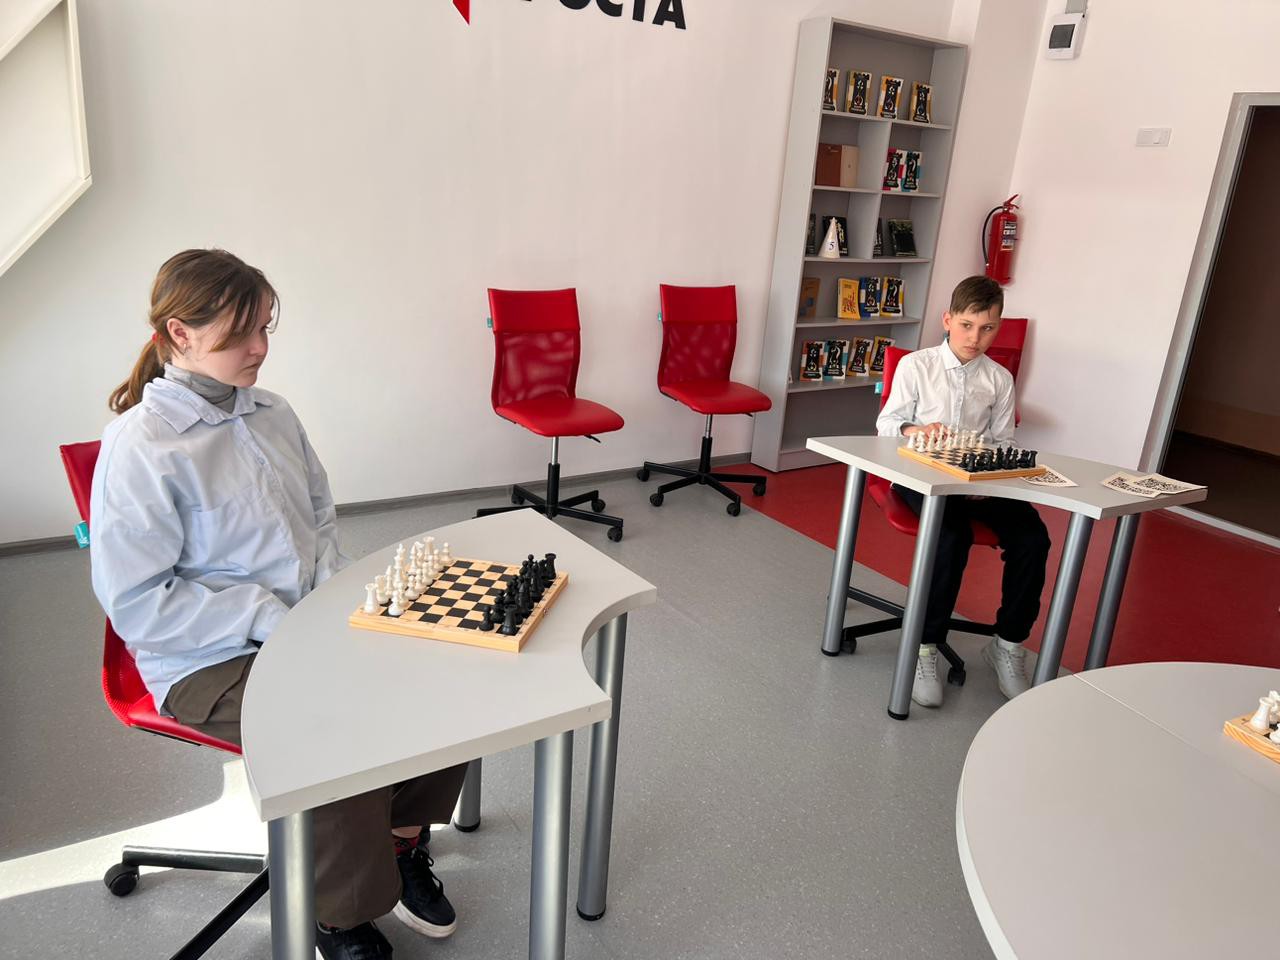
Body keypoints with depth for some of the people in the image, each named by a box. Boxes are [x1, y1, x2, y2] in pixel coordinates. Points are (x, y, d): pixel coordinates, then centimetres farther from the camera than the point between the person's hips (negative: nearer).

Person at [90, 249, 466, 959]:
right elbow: (135, 602, -17)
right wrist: (269, 617, -19)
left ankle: (404, 842, 15)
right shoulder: (139, 448, -15)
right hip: (213, 660, -6)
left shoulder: (272, 414, 5)